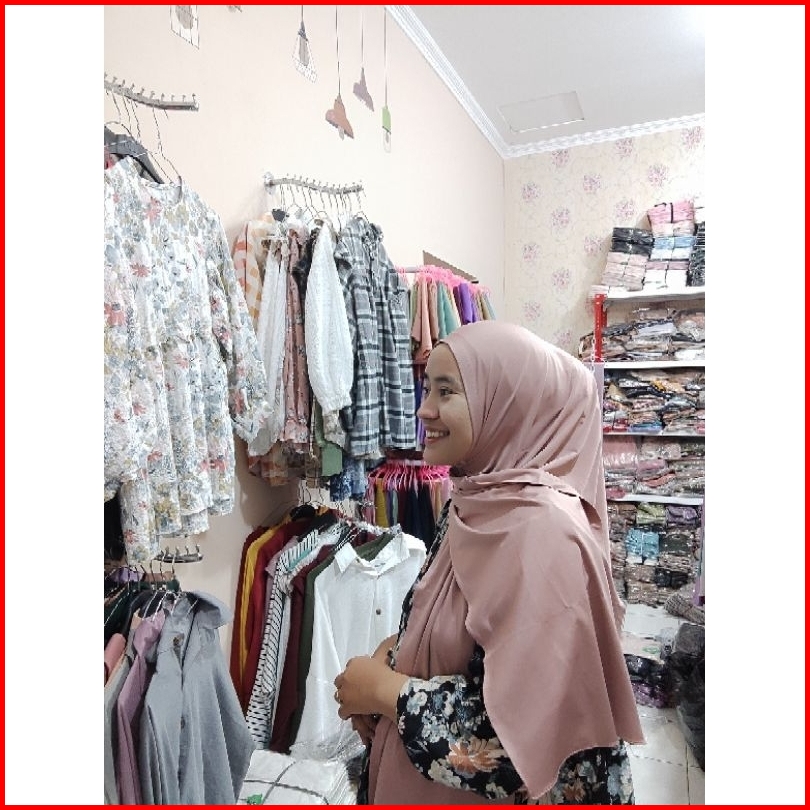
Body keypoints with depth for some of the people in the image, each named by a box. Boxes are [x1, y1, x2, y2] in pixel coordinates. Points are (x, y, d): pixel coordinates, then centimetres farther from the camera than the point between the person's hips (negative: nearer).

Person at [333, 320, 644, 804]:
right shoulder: (478, 503, -3)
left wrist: (384, 690, -19)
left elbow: (520, 725, -29)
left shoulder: (541, 530, -29)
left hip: (484, 790, -7)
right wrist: (392, 650, -7)